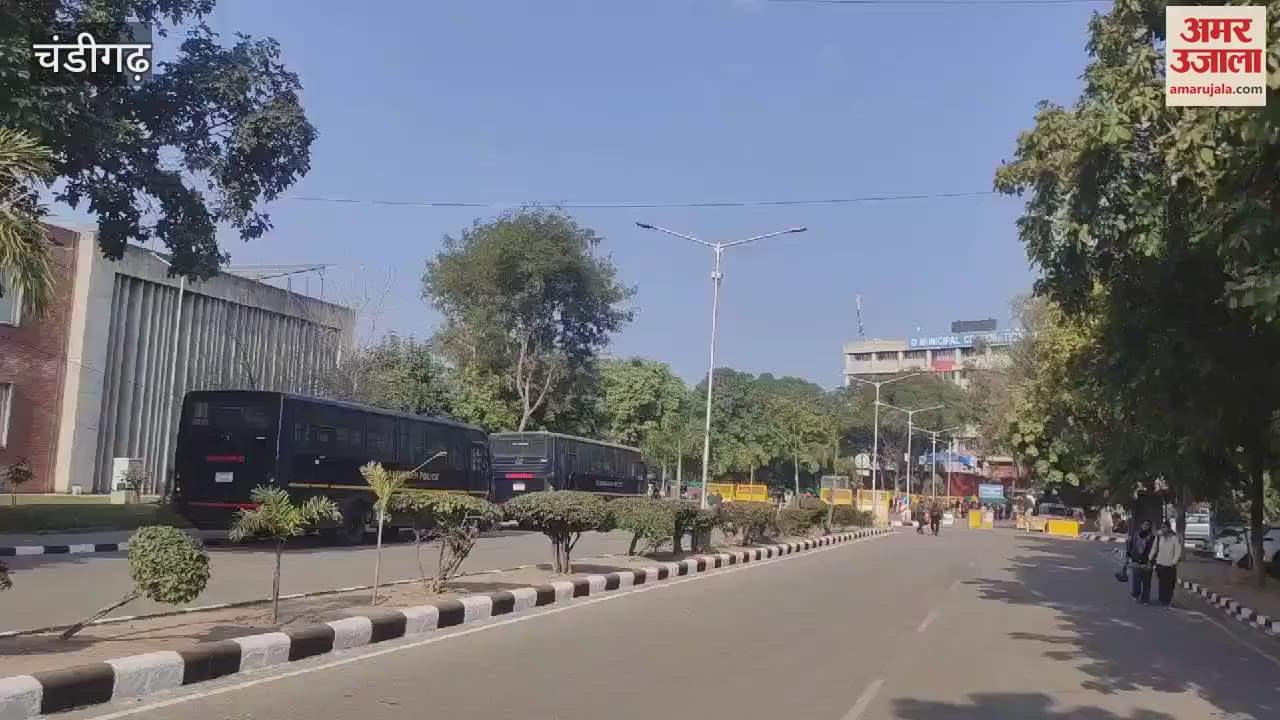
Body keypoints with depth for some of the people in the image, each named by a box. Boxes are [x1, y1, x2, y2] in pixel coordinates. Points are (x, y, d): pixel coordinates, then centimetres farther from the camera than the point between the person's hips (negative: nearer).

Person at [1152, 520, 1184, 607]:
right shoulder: (1158, 537, 5)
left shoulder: (1175, 538, -7)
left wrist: (1174, 562, -18)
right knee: (1161, 583, 4)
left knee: (1169, 584, 1)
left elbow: (1178, 551, -11)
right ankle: (1162, 600, 14)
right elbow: (1154, 549, 12)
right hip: (1160, 564, 3)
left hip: (1170, 565, -3)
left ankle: (1169, 600, 11)